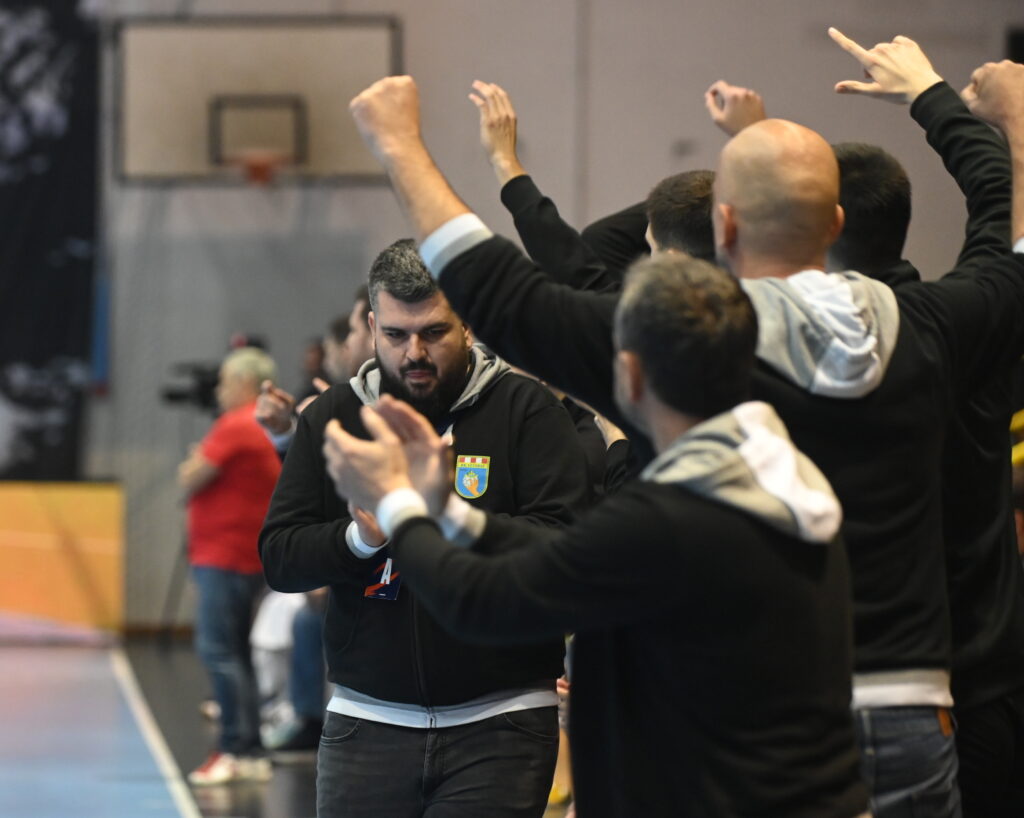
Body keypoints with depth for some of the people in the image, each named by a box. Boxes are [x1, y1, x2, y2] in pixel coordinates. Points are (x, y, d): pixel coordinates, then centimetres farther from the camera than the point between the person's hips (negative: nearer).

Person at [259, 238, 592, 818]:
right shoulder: (332, 417, 9)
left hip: (499, 724, -3)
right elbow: (280, 557, 5)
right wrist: (359, 539, -15)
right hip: (366, 721, 3)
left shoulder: (527, 410, -1)